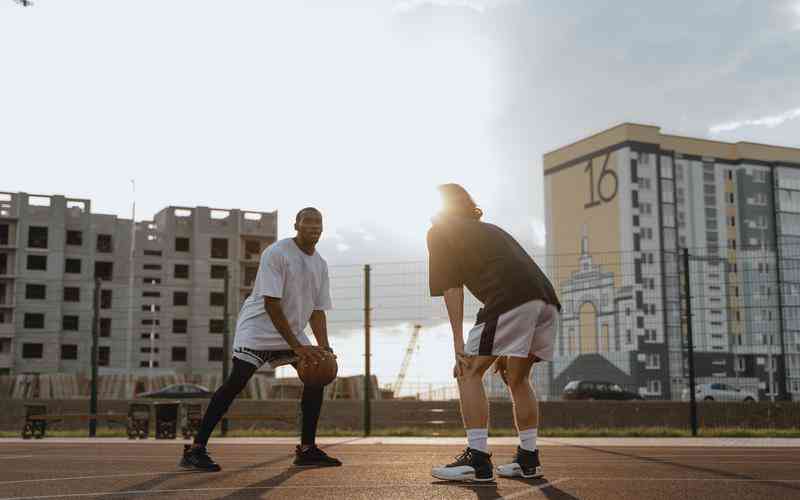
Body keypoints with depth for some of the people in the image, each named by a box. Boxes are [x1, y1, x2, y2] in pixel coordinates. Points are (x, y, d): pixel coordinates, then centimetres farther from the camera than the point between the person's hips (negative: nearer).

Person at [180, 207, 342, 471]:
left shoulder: (320, 264, 5)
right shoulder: (276, 253, -18)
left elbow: (317, 310, 8)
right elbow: (271, 304, -23)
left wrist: (324, 348, -8)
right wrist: (297, 347, -27)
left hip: (292, 331, 8)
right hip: (258, 325, -8)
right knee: (237, 381, -19)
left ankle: (307, 450, 7)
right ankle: (195, 449, -15)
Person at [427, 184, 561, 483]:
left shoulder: (440, 232, 17)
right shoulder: (491, 230, 37)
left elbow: (451, 288, 6)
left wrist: (459, 343, 1)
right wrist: (506, 349, 34)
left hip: (511, 299, -7)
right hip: (548, 299, 8)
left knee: (470, 372, 1)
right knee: (518, 378, 21)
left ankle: (478, 460, -3)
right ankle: (528, 459, 22)